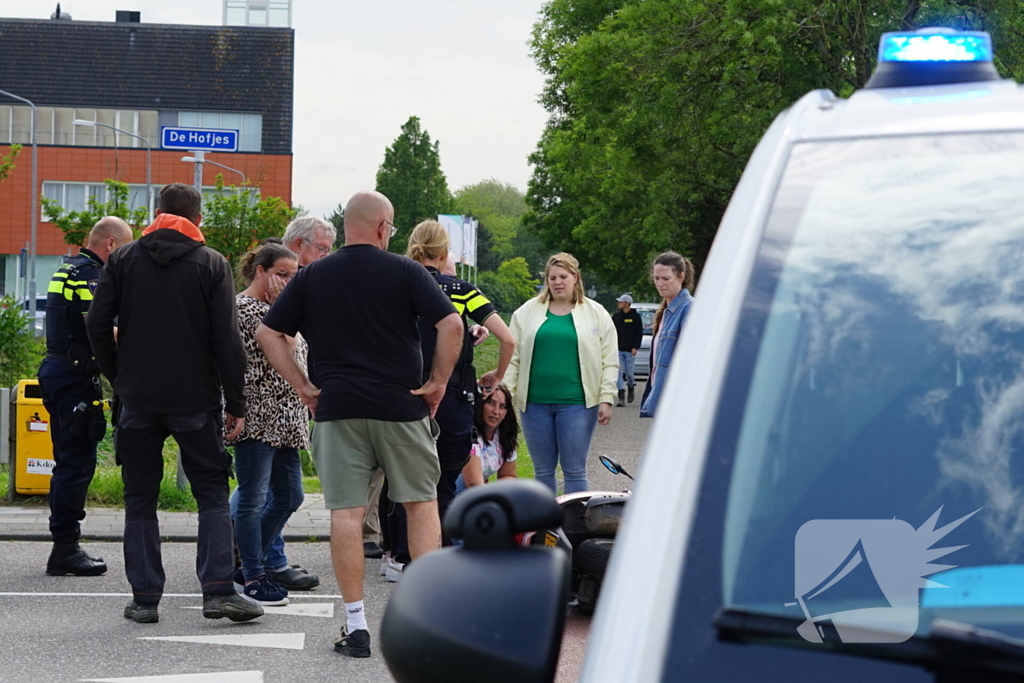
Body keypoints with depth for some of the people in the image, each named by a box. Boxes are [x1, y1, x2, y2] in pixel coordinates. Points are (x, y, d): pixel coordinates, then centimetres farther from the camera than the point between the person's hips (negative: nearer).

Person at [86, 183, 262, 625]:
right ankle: (218, 590, -6)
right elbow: (227, 340, -6)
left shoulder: (123, 259, 4)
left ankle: (144, 598, 5)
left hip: (138, 400, 2)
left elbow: (97, 324, -1)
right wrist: (236, 404, -1)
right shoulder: (212, 264, -2)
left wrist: (118, 377, 11)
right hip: (196, 401, -2)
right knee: (213, 495, 5)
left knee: (140, 500, 8)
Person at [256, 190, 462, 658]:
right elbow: (451, 324, -11)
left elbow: (267, 333, 5)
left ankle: (355, 624, -4)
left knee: (345, 512, -1)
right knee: (421, 504, 12)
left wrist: (303, 386, 7)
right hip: (401, 408, -1)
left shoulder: (312, 277, 6)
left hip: (336, 409, 1)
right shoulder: (404, 272, -1)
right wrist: (439, 381, -2)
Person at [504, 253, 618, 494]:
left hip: (576, 404, -2)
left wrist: (606, 399, -4)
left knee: (574, 471, -1)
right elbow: (512, 357, 9)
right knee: (543, 471, 8)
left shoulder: (596, 314, 5)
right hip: (535, 403, 2)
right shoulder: (528, 312, 10)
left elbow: (609, 362, 4)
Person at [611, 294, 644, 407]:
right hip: (618, 350, 2)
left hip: (629, 350, -2)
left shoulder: (635, 317, 0)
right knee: (619, 372, -8)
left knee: (629, 373, 3)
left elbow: (639, 333, -1)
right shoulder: (616, 316, 8)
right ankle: (621, 397, -10)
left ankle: (631, 389, 34)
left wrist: (635, 347, -10)